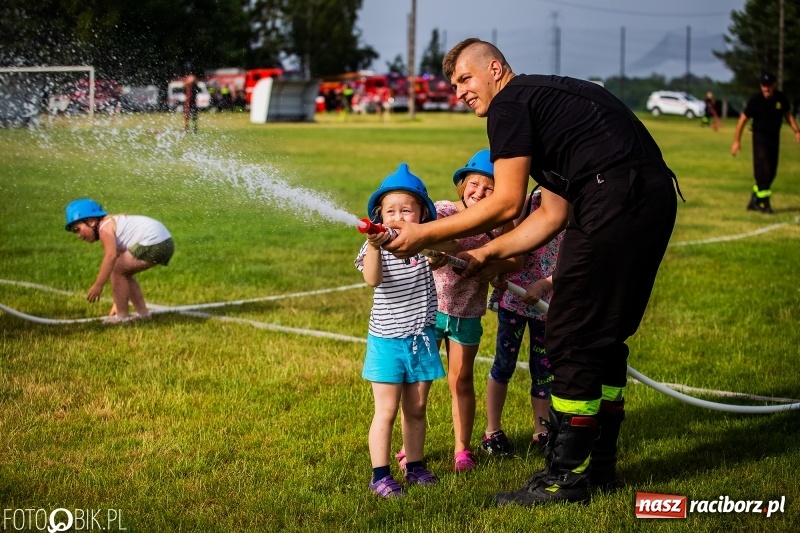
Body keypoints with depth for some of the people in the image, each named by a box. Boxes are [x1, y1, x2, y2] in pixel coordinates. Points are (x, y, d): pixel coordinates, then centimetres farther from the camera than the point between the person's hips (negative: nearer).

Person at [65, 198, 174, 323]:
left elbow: (111, 256, -21)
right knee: (122, 273, 22)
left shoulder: (105, 227, -5)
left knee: (117, 270, -5)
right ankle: (143, 313, 24)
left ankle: (122, 316, 2)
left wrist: (98, 286, -19)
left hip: (153, 243, -11)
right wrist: (118, 302, 25)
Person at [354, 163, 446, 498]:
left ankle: (414, 465, 27)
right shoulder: (377, 247, -8)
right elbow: (372, 279, -27)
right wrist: (374, 246, -45)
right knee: (386, 411, -3)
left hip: (421, 339, 3)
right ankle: (380, 475, 2)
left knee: (416, 409, 14)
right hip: (387, 341, -3)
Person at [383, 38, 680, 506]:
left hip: (616, 200, -10)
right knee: (605, 336, 18)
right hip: (657, 198, 10)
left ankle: (565, 477, 4)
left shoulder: (510, 103, -1)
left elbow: (508, 205, -7)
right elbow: (553, 216, 25)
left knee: (572, 339, -2)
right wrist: (486, 254, 25)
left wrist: (426, 234, -1)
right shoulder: (546, 98, 28)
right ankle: (600, 463, 26)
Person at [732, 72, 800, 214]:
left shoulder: (781, 99, -5)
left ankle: (754, 201, 20)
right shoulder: (755, 100, -16)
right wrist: (737, 141, -11)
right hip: (760, 138, -5)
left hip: (774, 138, 5)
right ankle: (764, 203, -6)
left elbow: (788, 114, 11)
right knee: (763, 171, -13)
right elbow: (743, 119, -9)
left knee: (771, 173, 7)